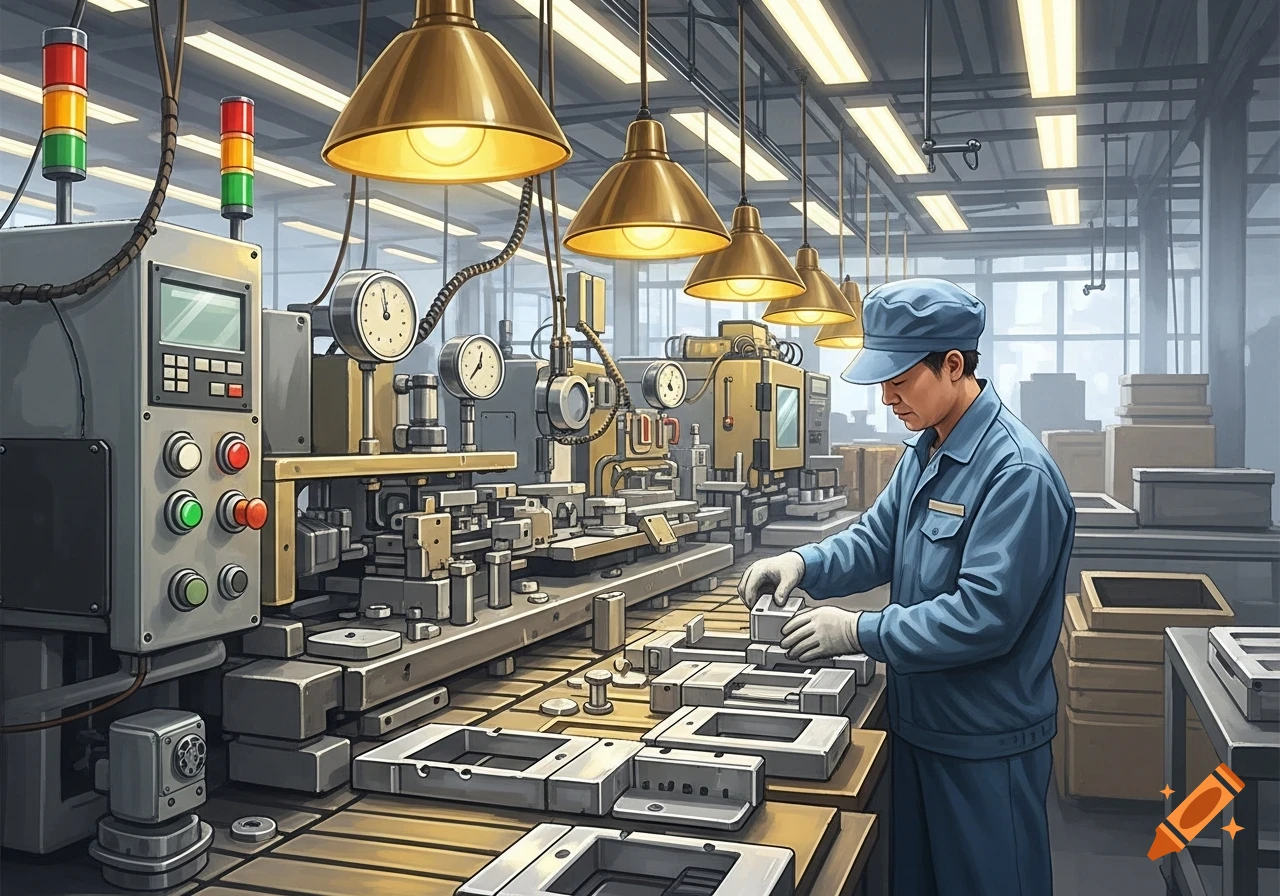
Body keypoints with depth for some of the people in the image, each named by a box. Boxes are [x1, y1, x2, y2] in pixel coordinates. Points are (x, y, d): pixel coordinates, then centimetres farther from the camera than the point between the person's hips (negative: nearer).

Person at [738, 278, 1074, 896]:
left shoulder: (1017, 471, -24)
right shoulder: (925, 452, 5)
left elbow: (985, 615, -28)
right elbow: (877, 541, 10)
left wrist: (861, 632, -25)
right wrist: (804, 563, -9)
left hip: (986, 745, -8)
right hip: (918, 722, 8)